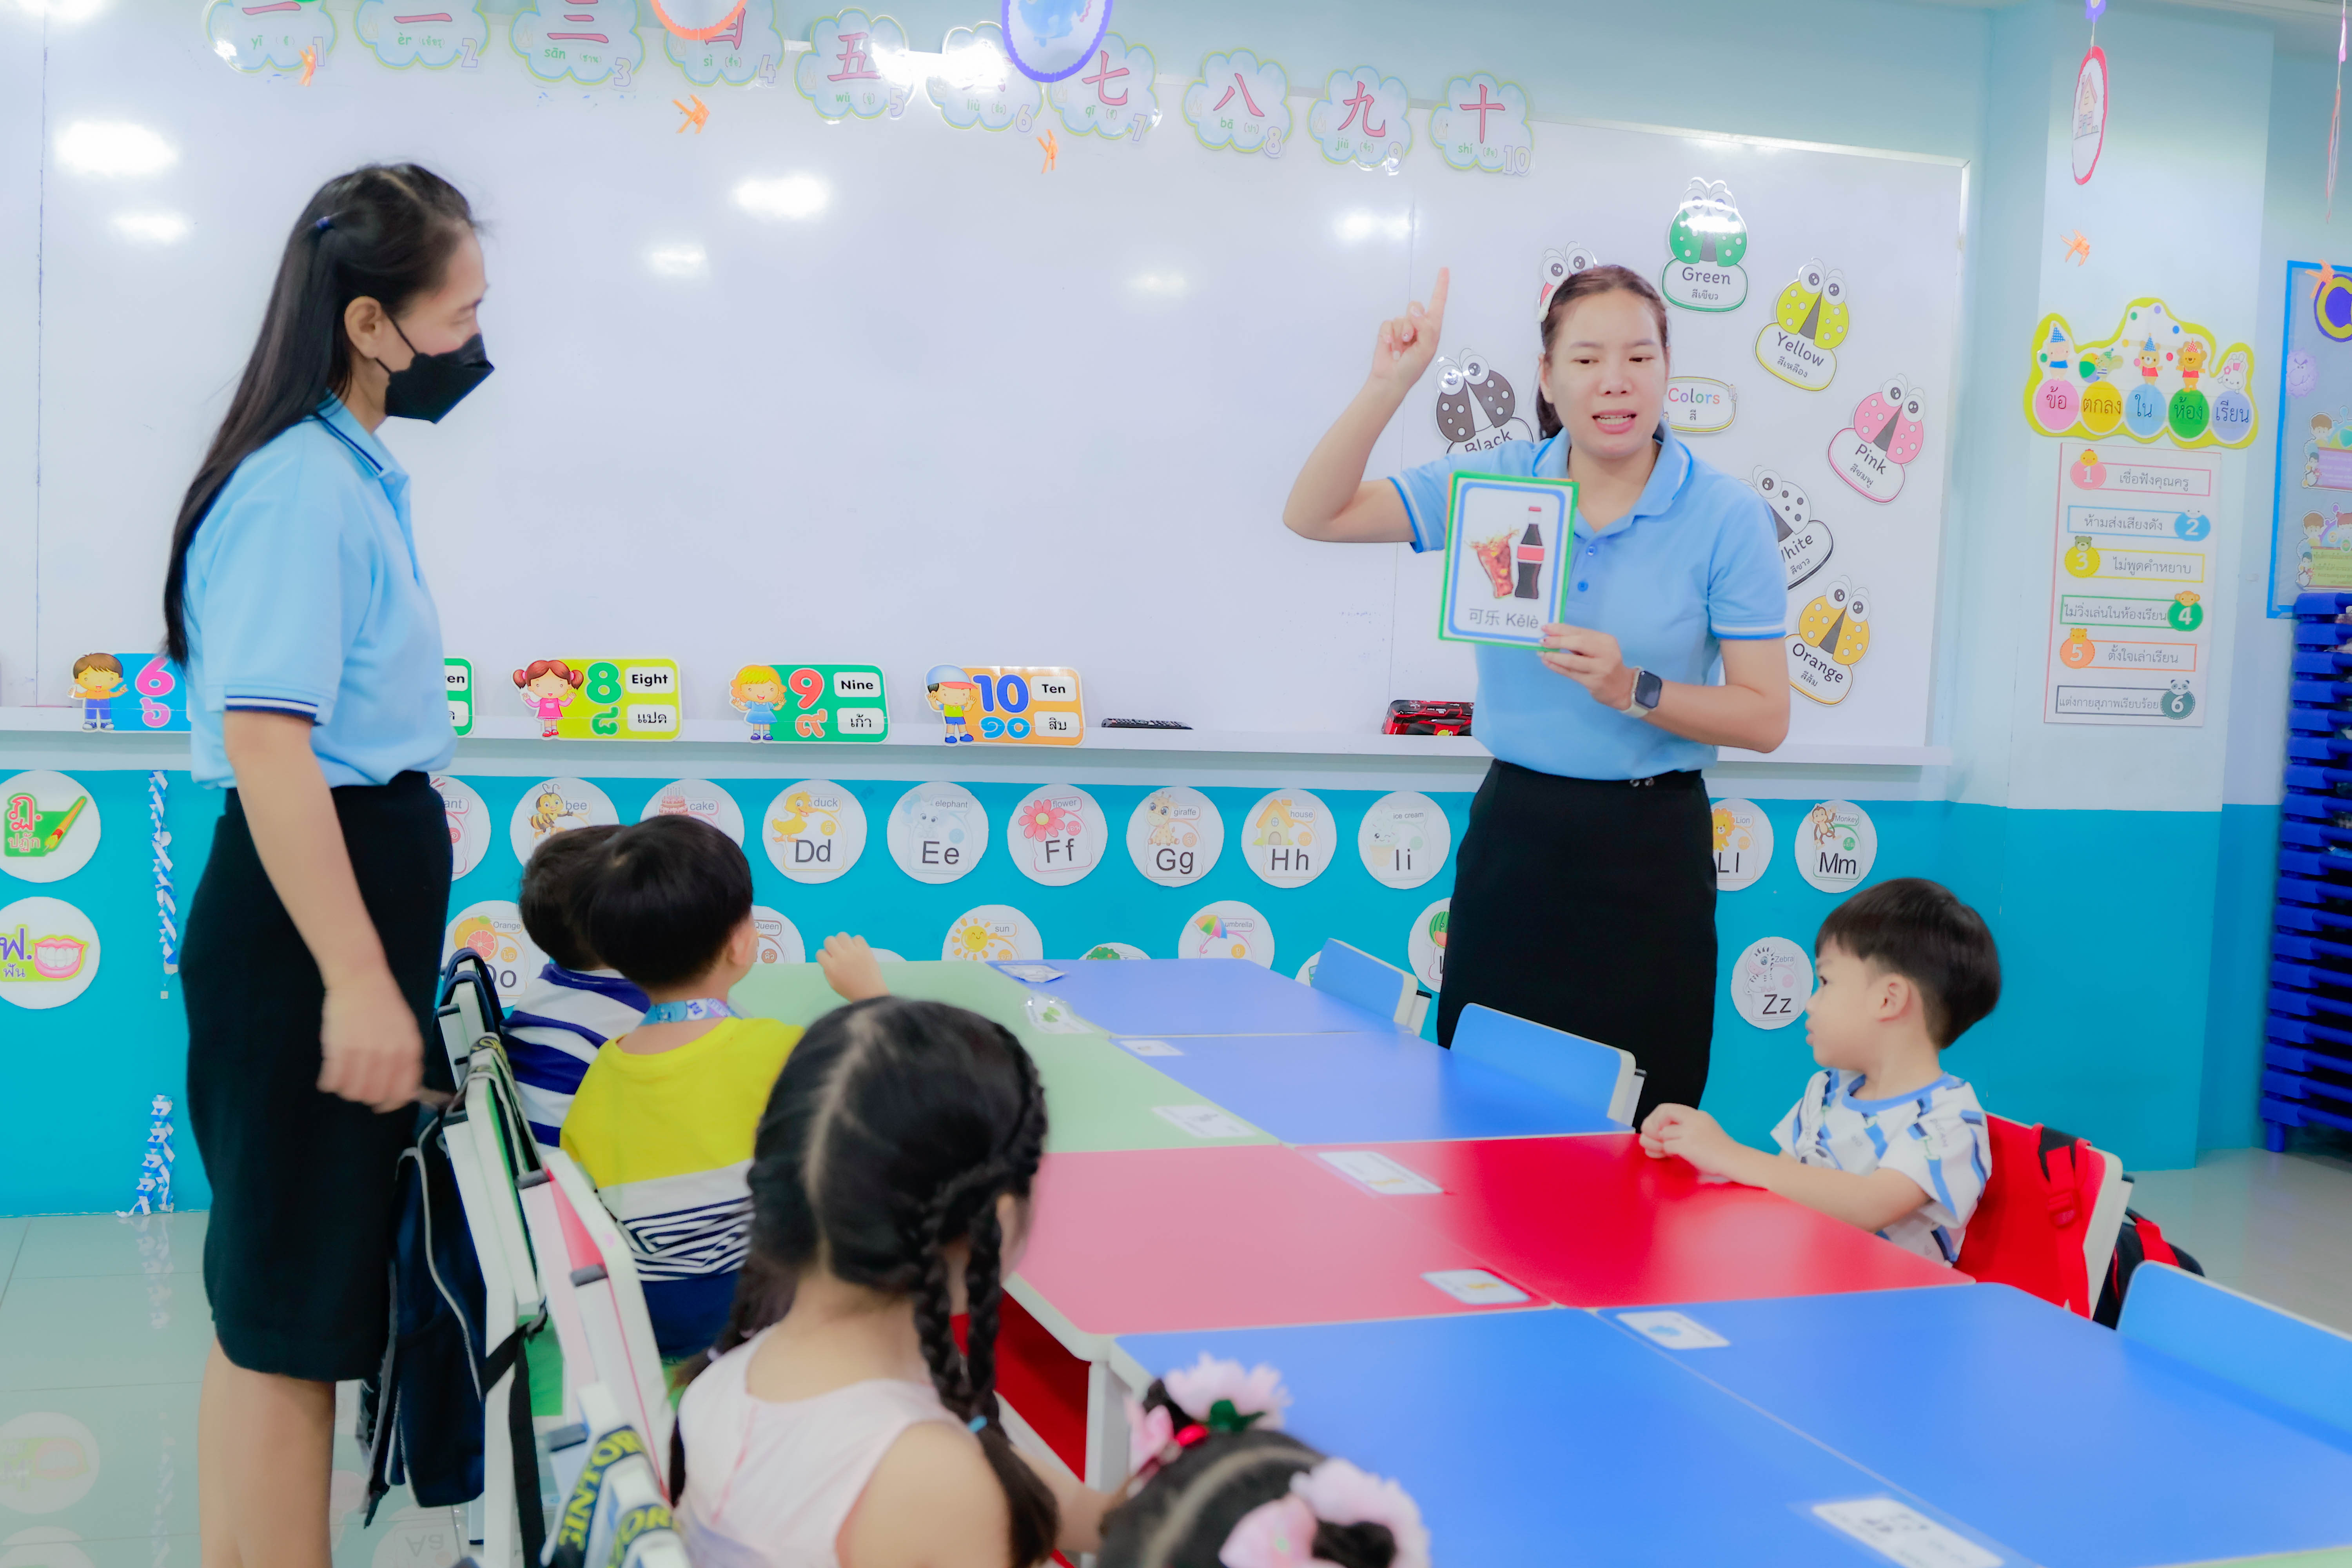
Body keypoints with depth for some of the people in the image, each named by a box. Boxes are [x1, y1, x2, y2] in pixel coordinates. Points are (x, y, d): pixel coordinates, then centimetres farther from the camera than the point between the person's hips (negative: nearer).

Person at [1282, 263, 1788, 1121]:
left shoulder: (1726, 514, -6)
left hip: (1647, 855, -2)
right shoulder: (1498, 481, 2)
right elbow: (1315, 515, -1)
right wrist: (1388, 384, -12)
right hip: (1513, 834, 3)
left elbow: (1765, 718, -6)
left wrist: (1634, 691, -21)